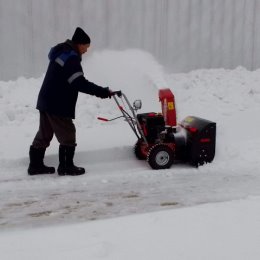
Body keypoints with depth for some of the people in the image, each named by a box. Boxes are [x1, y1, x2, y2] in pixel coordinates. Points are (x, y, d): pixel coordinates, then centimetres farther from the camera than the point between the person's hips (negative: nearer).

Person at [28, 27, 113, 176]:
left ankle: (36, 165, 22)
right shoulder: (71, 58, -18)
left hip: (47, 101, 10)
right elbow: (79, 83, -26)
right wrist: (102, 91, -23)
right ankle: (66, 166, 10)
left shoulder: (62, 53, 15)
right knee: (68, 136, 1)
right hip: (57, 105, -10)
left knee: (44, 135, 15)